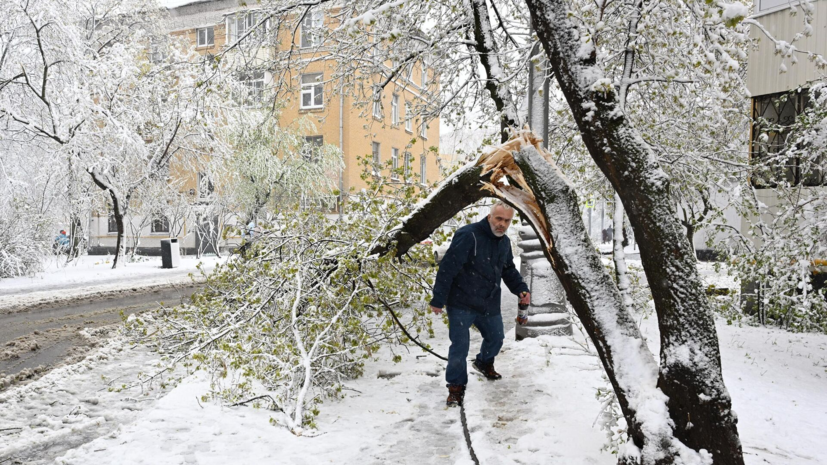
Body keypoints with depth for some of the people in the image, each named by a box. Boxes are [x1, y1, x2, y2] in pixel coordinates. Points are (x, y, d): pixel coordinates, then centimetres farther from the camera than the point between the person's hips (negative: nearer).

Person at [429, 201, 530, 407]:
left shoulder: (504, 242, 5)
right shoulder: (468, 236, -22)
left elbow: (509, 270, 20)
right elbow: (447, 268, -23)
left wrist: (521, 289, 2)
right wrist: (438, 300, -22)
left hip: (489, 304, 8)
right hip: (461, 304, -7)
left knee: (496, 338, 21)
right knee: (460, 346, -4)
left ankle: (484, 363, 52)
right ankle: (456, 386, 14)